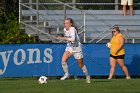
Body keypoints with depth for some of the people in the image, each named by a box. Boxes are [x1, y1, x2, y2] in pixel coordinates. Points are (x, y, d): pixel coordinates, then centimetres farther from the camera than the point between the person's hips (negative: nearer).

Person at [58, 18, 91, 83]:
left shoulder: (72, 29, -23)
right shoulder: (65, 29, 1)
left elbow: (73, 39, -40)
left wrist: (63, 38, -38)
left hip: (76, 48, -6)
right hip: (69, 47, 6)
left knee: (81, 65, 7)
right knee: (63, 60, -19)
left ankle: (87, 76, 30)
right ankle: (66, 74, -3)